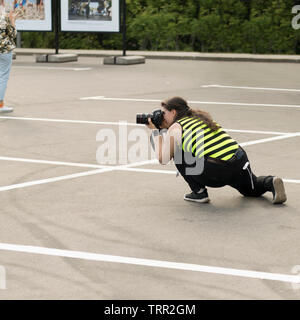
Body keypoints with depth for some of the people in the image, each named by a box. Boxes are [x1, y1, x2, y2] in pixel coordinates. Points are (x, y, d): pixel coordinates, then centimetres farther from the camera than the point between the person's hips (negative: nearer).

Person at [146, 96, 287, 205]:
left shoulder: (175, 128, 6)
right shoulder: (200, 118, 28)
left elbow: (163, 159, 8)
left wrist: (156, 132, 19)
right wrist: (164, 128, 39)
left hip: (216, 171, -7)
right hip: (240, 160, 7)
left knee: (178, 153, 17)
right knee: (252, 189, 35)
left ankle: (199, 192, 10)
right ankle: (270, 182, 4)